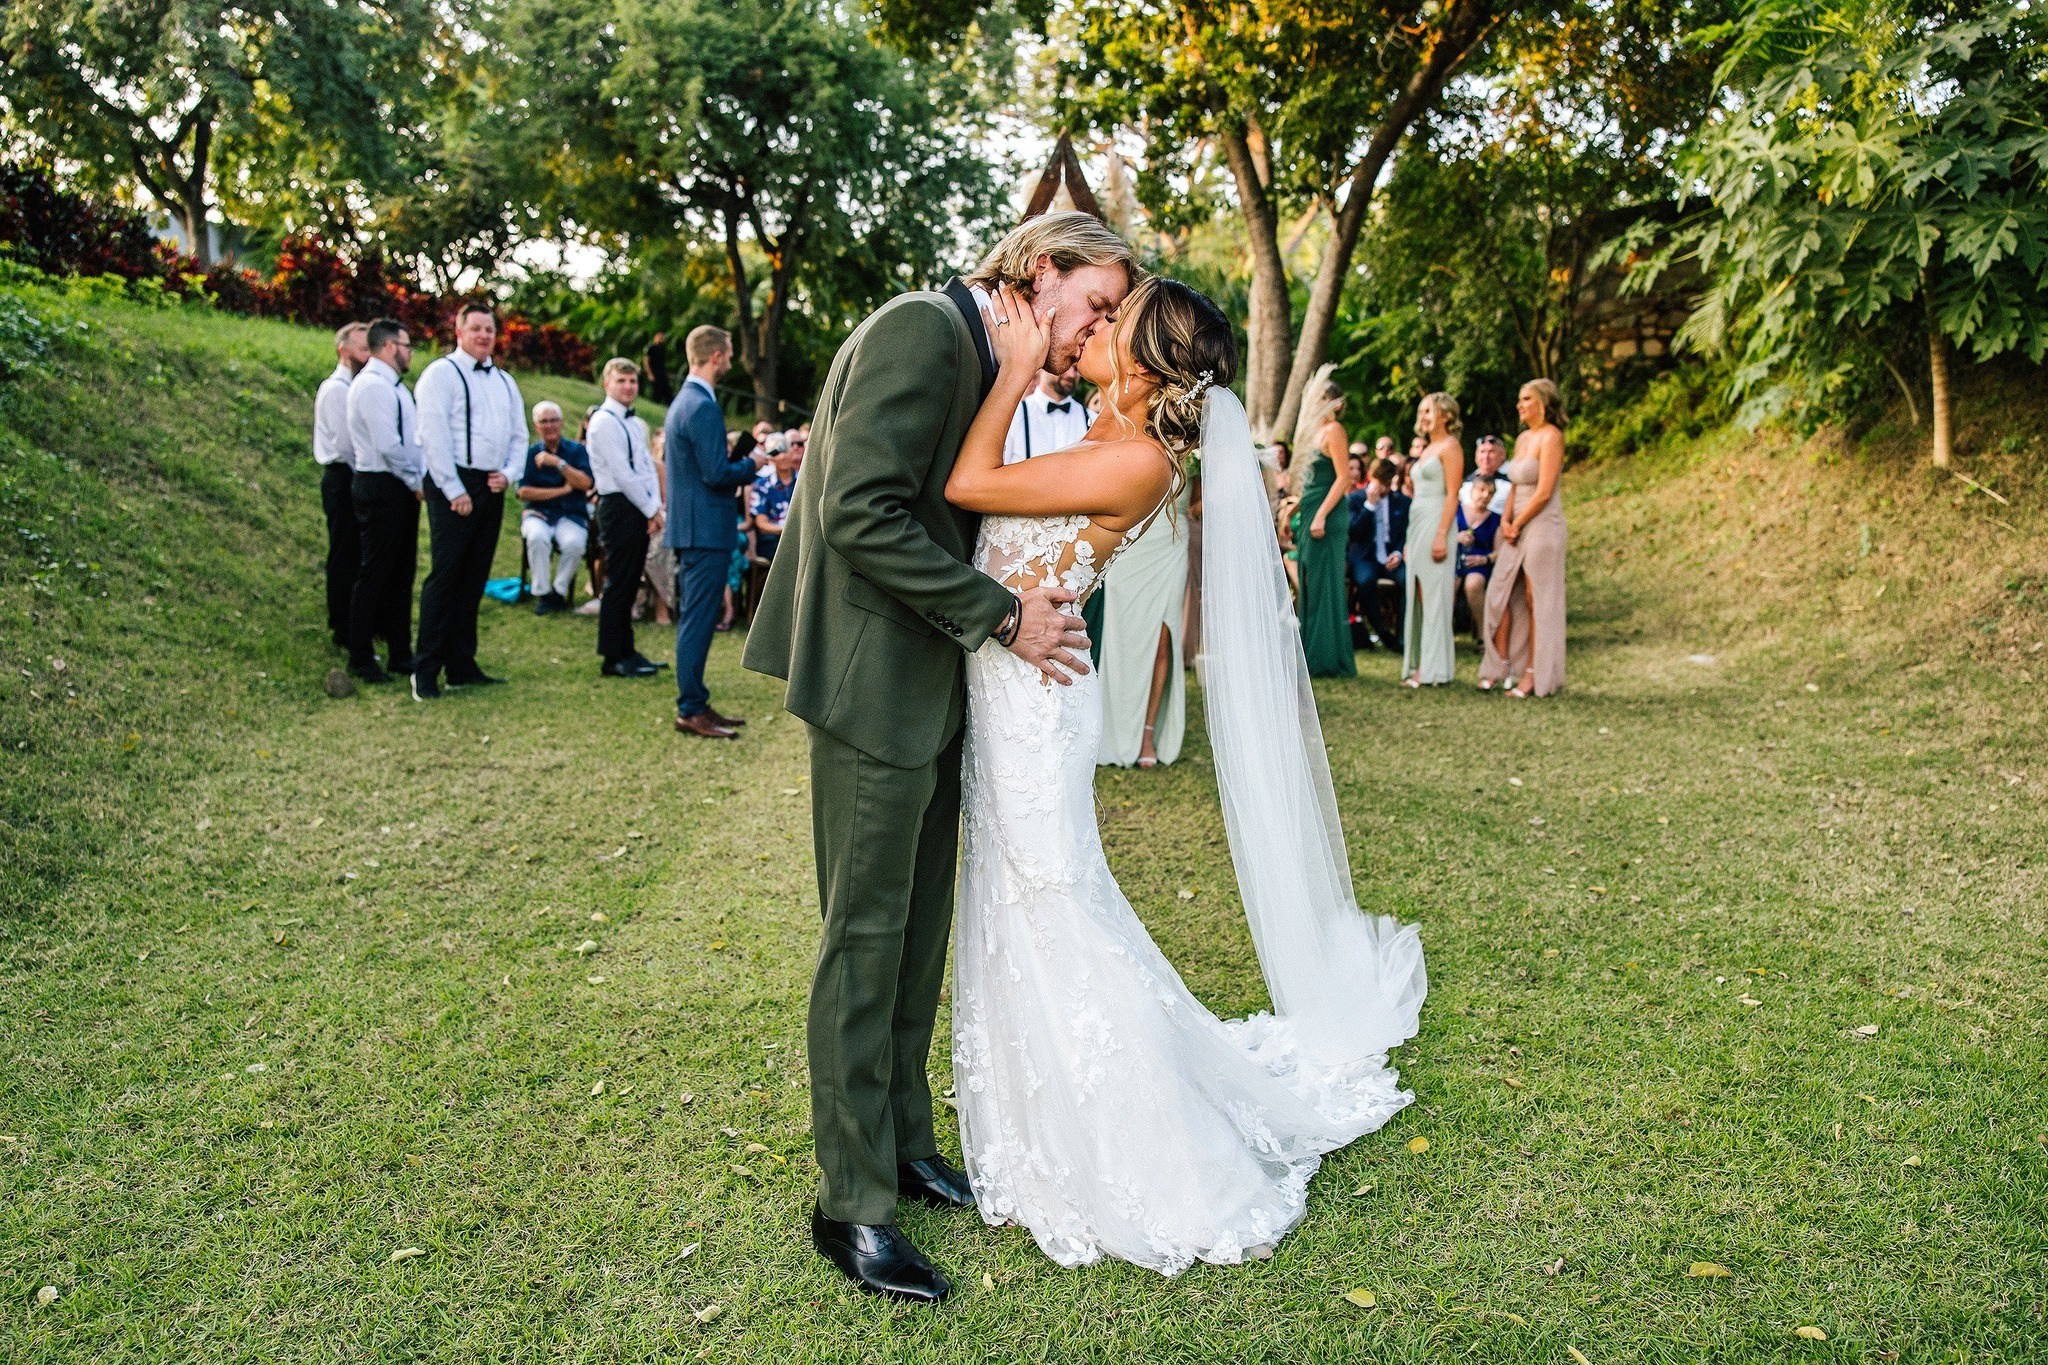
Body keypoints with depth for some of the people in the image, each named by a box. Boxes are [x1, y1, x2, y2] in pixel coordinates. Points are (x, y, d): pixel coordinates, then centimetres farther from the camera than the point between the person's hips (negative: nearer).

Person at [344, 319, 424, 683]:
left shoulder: (392, 385, 18)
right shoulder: (372, 384, -14)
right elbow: (387, 444, -20)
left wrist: (419, 478, 7)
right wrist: (415, 482, -12)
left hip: (402, 489, 10)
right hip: (382, 489, -10)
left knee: (402, 574, 12)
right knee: (374, 575, -3)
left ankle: (400, 654, 19)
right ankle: (361, 660, 5)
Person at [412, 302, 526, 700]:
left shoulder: (504, 381, 18)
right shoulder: (441, 373, -3)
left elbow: (519, 434, 19)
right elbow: (433, 434, -11)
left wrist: (509, 474, 1)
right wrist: (455, 491, -15)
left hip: (493, 488, 7)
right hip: (454, 485, -7)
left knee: (474, 578, 9)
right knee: (445, 575, -8)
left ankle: (461, 666, 16)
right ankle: (426, 671, -3)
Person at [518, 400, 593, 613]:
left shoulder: (577, 450, 8)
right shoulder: (530, 453, 8)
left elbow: (586, 483, -8)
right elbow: (524, 492, -3)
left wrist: (559, 462, -17)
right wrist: (561, 491, -7)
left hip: (572, 514, 0)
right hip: (538, 512, 0)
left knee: (574, 543, -33)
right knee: (537, 538, -34)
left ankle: (559, 591, -10)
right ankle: (541, 594, -18)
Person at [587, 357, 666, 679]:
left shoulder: (637, 424, 18)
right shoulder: (603, 421, -10)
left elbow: (649, 468, 13)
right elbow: (622, 473, -15)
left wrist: (655, 508, -2)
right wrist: (651, 510, -11)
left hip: (641, 509, 8)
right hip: (619, 507, -8)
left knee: (629, 584, 12)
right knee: (618, 584, -6)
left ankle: (626, 651, 19)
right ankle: (613, 658, -1)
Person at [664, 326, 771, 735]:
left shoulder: (683, 402, 16)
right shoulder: (703, 406, -17)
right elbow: (716, 473, -22)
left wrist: (749, 444, 15)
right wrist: (753, 463, -5)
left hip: (691, 529, 11)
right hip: (706, 531, -11)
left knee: (695, 621, 14)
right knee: (698, 621, -6)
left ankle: (694, 704, 22)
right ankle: (690, 711, -1)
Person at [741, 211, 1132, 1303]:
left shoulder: (984, 359, 16)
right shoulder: (922, 327, -13)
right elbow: (860, 513, -22)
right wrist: (1000, 614, -17)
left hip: (936, 690, 9)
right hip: (878, 683, -9)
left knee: (918, 933, 15)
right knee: (867, 939, 0)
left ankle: (902, 1146, 30)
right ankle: (853, 1205, 13)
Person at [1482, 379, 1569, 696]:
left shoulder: (1551, 436, -10)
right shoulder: (1522, 438, 15)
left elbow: (1544, 492, -16)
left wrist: (1517, 524, -11)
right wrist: (1505, 519, 3)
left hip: (1542, 525, -8)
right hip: (1517, 528, 8)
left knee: (1536, 600, -4)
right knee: (1500, 593, 4)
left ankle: (1534, 674, 1)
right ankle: (1500, 665, 10)